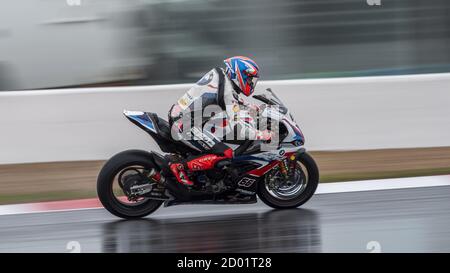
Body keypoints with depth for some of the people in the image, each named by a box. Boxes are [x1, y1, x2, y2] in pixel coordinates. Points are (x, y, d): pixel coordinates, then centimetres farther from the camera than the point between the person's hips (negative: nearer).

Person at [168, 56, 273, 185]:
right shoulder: (227, 91, -17)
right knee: (226, 154, -13)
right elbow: (236, 125, -22)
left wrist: (252, 107, 25)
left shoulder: (218, 73, 8)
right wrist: (260, 135, -14)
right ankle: (180, 165, -11)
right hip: (185, 126, -10)